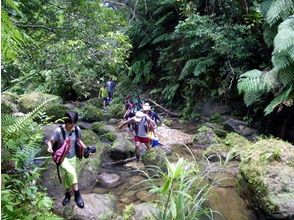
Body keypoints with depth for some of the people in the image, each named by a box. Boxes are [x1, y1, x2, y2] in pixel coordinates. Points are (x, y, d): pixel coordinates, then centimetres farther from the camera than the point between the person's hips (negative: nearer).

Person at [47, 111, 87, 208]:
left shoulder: (77, 129, -12)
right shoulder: (59, 131, -24)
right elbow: (50, 142, -16)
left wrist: (86, 148, -4)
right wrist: (50, 147, -38)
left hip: (72, 157, 4)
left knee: (69, 176, 16)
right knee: (72, 172, -27)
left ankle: (68, 193, 42)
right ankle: (77, 195, -12)